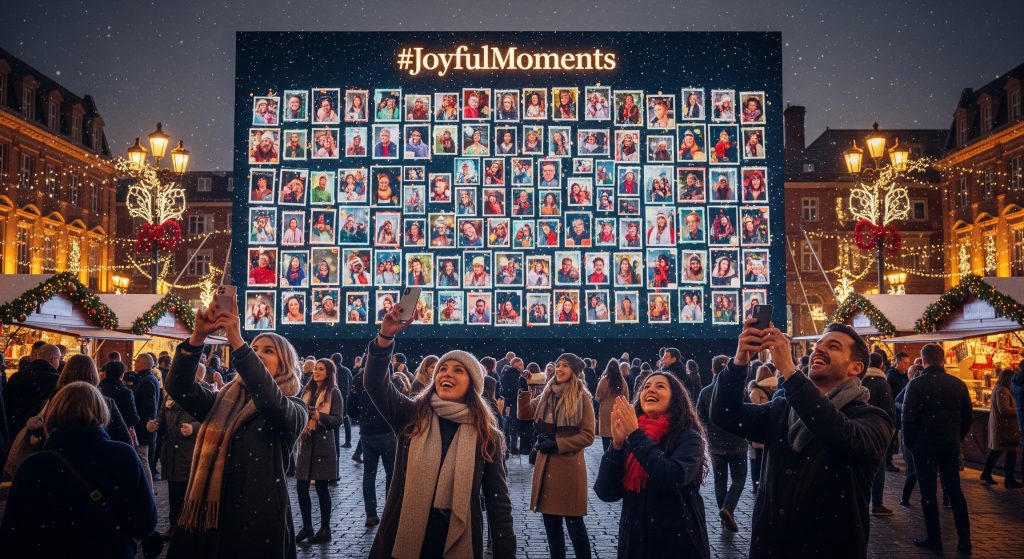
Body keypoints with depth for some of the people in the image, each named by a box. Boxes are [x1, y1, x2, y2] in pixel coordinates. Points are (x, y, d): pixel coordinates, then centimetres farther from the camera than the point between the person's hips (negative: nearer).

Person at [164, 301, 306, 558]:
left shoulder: (293, 410, 0)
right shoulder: (224, 401, 12)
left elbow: (271, 401, -22)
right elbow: (179, 387, -3)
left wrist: (237, 342, -27)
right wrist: (198, 336, -17)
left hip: (259, 524, -3)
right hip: (208, 519, 4)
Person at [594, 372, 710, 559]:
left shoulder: (688, 437, -8)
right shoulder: (628, 438, 1)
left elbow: (674, 479, -27)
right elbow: (606, 493, -5)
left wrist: (636, 435, -23)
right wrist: (617, 444, -16)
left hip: (679, 542, -3)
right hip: (635, 540, 4)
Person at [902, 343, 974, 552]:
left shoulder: (916, 385, -11)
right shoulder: (958, 384, 1)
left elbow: (908, 418, -13)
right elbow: (968, 417, 5)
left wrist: (910, 443, 1)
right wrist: (956, 439, 17)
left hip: (924, 446, -4)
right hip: (951, 446, 4)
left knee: (928, 493, 4)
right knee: (955, 491, 13)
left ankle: (934, 539, 7)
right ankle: (964, 539, 13)